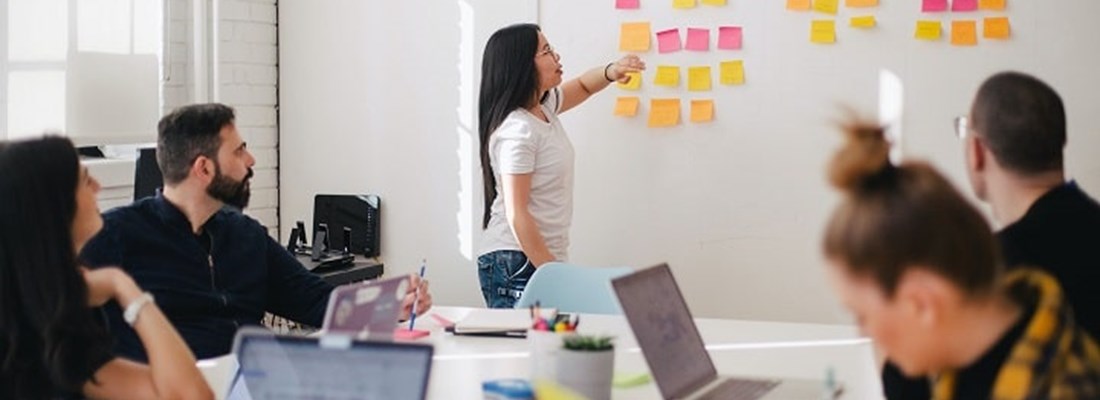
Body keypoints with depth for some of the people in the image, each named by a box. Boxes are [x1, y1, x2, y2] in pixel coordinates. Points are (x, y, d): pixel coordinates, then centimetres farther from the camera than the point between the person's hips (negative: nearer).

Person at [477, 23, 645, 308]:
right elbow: (516, 214, -20)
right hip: (516, 264, -9)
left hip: (543, 258, 9)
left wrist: (611, 72, 6)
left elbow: (582, 86, 30)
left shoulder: (543, 107, 9)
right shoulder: (517, 130, -18)